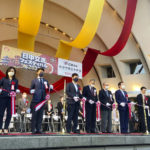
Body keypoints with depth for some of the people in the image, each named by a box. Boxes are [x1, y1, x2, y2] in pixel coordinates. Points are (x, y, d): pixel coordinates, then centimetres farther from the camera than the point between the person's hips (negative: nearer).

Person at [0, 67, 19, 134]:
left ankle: (6, 129, 8)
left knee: (9, 114, 0)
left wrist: (17, 91, -11)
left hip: (11, 98, 2)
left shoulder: (15, 81, 14)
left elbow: (16, 89, 11)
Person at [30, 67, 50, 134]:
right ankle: (33, 130, -3)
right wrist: (32, 91, -13)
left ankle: (38, 129, 4)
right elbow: (31, 89, 7)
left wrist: (49, 88, -8)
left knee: (40, 115, 1)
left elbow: (48, 90, 13)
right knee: (34, 115, -6)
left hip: (42, 100, 3)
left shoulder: (45, 81, 19)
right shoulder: (34, 81, 12)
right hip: (35, 100, -3)